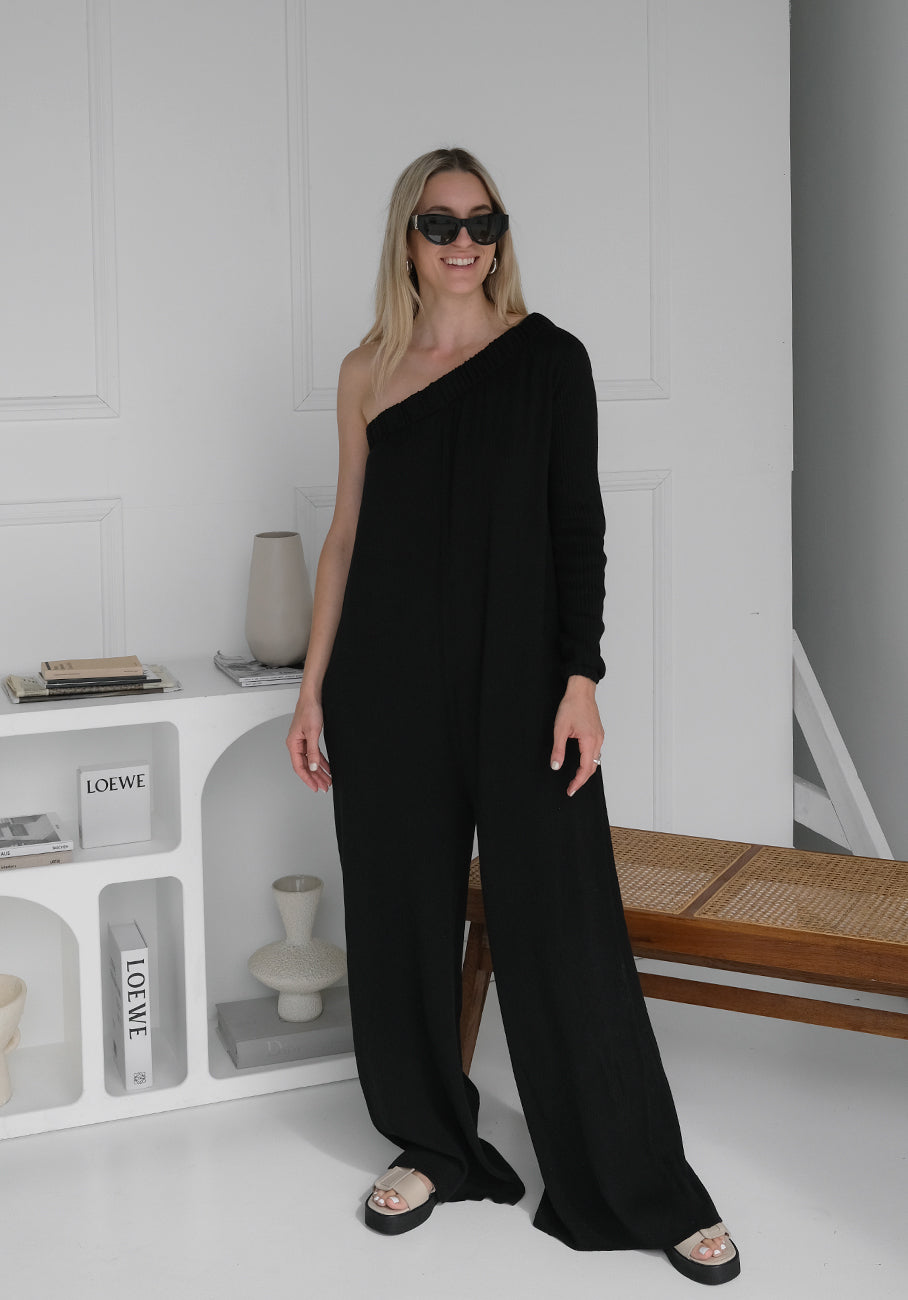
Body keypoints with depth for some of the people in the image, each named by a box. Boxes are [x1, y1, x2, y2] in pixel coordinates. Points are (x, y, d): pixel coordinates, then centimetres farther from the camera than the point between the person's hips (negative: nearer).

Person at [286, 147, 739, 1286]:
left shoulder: (548, 358, 1)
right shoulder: (368, 371, 8)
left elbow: (577, 529, -1)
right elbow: (346, 535, 10)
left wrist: (580, 679, -10)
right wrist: (312, 687, 6)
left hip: (518, 671, -2)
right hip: (389, 672, 3)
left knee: (561, 924, -2)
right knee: (401, 910, 8)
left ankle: (640, 1188, 10)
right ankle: (433, 1146, 28)